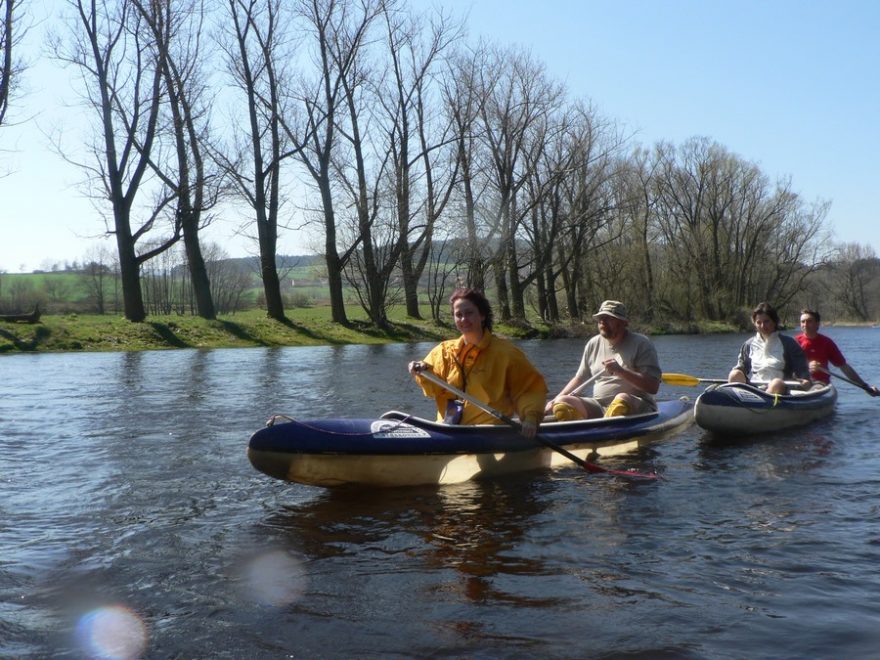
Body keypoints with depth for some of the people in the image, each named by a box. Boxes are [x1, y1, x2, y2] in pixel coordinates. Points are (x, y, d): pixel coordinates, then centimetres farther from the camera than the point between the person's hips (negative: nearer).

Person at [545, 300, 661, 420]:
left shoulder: (641, 344, -2)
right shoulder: (593, 344, 14)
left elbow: (653, 387, -10)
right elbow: (579, 379, 22)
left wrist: (620, 371, -21)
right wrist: (554, 401, 9)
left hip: (637, 407, -5)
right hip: (599, 407, 5)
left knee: (622, 399, -39)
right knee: (562, 402, -18)